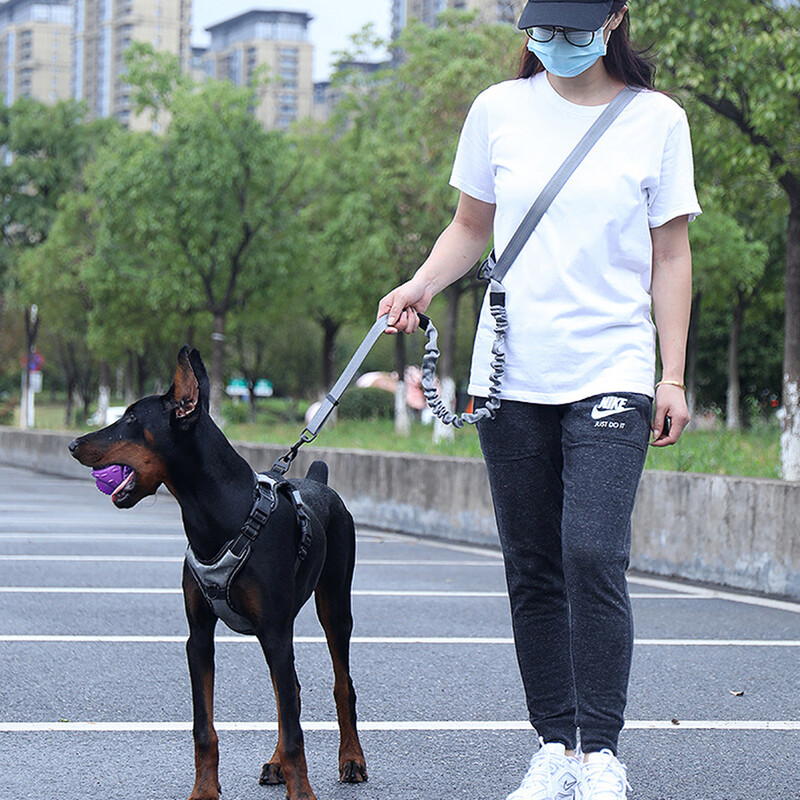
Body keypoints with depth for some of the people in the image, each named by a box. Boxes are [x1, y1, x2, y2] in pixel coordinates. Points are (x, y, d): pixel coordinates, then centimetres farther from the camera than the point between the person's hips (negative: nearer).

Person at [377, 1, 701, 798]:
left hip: (610, 374, -3)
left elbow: (670, 255, 4)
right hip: (511, 376, 3)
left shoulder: (656, 120, 1)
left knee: (593, 554, -17)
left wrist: (673, 378, 0)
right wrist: (422, 285, -2)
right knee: (533, 571, 5)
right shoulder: (499, 110, 6)